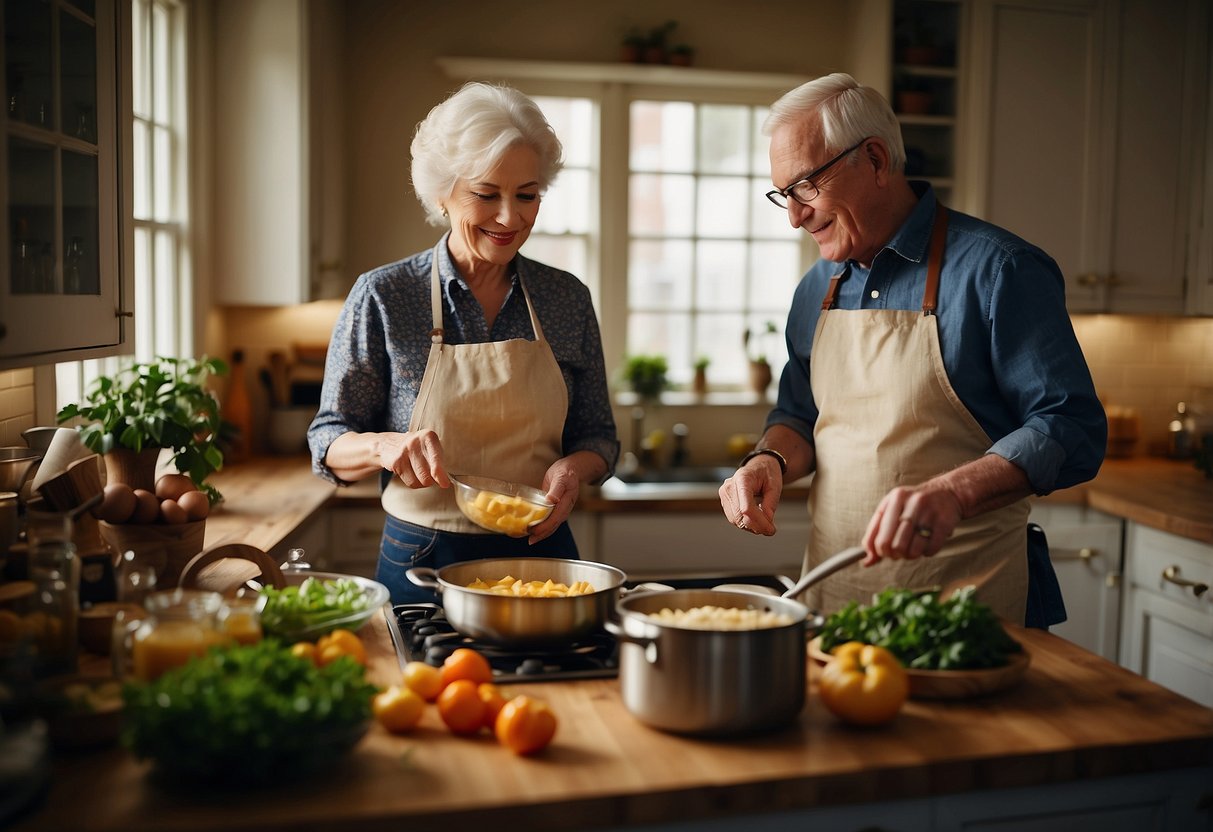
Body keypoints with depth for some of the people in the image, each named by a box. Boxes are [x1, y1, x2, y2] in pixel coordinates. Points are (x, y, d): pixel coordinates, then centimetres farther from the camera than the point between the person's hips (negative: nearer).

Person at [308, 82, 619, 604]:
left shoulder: (568, 298, 3)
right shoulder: (382, 297, -5)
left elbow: (597, 437, 10)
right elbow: (329, 441, -1)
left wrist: (575, 467, -11)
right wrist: (384, 446, -21)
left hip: (541, 556, 2)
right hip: (422, 567, -1)